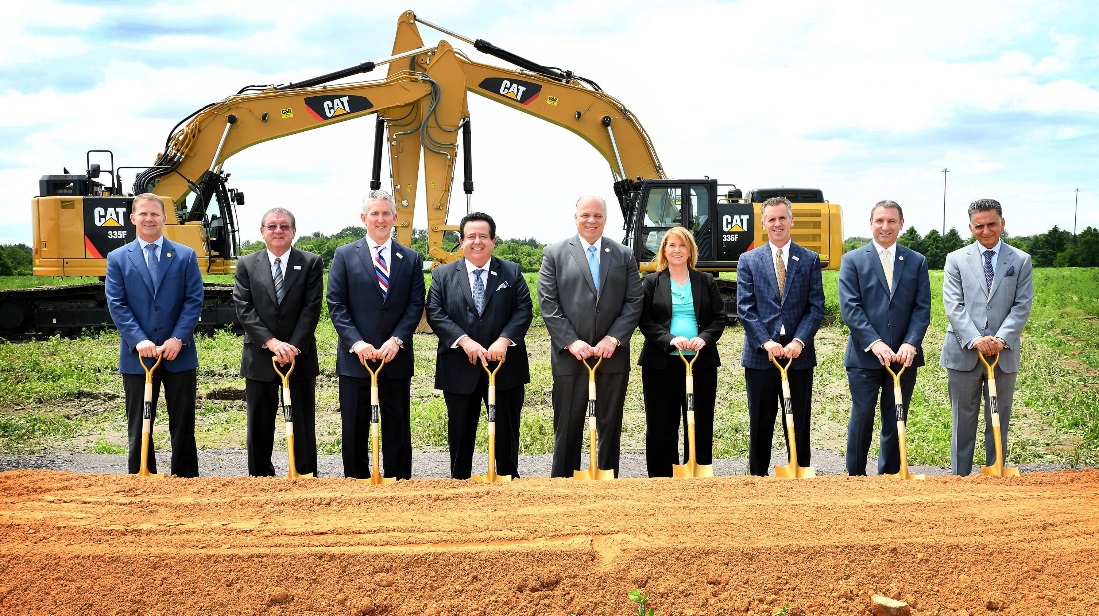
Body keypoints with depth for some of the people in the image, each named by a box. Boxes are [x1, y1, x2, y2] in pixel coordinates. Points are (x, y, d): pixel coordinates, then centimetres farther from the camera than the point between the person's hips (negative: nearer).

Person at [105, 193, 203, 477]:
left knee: (183, 425, 7)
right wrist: (139, 341, -15)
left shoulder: (185, 256, 5)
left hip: (179, 354, 0)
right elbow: (117, 305, -2)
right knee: (139, 427, 7)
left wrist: (178, 339, -13)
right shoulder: (118, 258, 5)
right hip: (137, 356, 0)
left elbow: (194, 301, -1)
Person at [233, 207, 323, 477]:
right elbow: (244, 309, -4)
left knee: (303, 426, 5)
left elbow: (311, 308, -5)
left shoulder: (311, 263, 2)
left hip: (300, 358, -1)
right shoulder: (246, 265, 5)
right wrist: (271, 342, -16)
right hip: (259, 360, 1)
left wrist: (293, 348, -14)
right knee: (259, 427, 8)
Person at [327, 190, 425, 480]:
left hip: (396, 357, 1)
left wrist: (396, 340, -12)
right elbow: (336, 305, -2)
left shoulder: (411, 259, 7)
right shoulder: (345, 255, 3)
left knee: (397, 428, 6)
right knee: (355, 429, 5)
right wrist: (356, 342, -14)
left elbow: (416, 305, 2)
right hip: (356, 356, -1)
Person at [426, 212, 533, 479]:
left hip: (505, 367, 0)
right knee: (460, 434, 9)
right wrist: (465, 341, -17)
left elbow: (524, 310, -2)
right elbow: (435, 314, -4)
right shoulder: (443, 275, 5)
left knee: (506, 431, 8)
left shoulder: (512, 272, 6)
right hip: (460, 369, 0)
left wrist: (504, 340, -17)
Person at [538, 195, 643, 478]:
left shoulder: (624, 256, 8)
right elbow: (547, 303, -3)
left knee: (610, 425, 9)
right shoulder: (555, 254, 2)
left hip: (613, 356, 2)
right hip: (570, 356, -2)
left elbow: (634, 303, 3)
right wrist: (571, 342, -12)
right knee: (567, 426, 4)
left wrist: (613, 339, -10)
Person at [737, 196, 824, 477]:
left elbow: (816, 307, 1)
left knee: (799, 425, 5)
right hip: (760, 356, 0)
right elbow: (745, 309, -1)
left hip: (799, 356, 0)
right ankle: (758, 477, 15)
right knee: (760, 424, 6)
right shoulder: (748, 261, 5)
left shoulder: (810, 260, 6)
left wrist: (798, 341, -12)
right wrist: (766, 342, -13)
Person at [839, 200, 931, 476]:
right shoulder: (853, 260, 2)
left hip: (904, 357, 2)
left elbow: (922, 308, 3)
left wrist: (911, 343, -12)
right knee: (862, 420, 1)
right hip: (864, 357, -2)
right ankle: (856, 478, 12)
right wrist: (875, 344, -17)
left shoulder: (917, 262, 9)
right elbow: (850, 307, -7)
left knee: (895, 422, 8)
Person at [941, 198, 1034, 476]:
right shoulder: (956, 260, 4)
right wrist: (975, 339, -17)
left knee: (999, 422, 8)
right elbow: (953, 305, -4)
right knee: (963, 423, 6)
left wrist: (1001, 339, -14)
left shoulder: (1020, 260, 6)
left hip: (1004, 355, 1)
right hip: (964, 354, -1)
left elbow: (1022, 305, 0)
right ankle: (960, 477, 14)